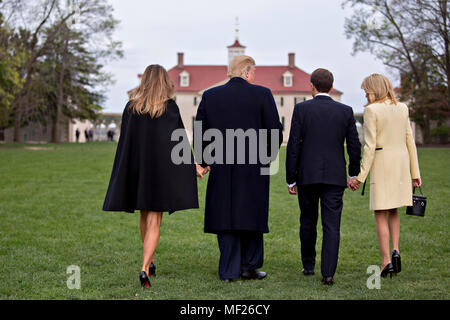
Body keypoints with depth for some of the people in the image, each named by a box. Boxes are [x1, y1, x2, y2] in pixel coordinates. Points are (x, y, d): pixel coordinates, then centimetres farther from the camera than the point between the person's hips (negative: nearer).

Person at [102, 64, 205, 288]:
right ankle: (144, 268, -15)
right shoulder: (170, 107, -7)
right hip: (160, 169, -3)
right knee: (154, 222, -1)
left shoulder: (131, 107, 1)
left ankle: (150, 261, 34)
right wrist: (195, 165, 8)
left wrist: (124, 173, 13)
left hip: (135, 168, 3)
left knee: (145, 217, 21)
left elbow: (124, 141, 4)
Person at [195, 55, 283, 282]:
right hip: (254, 169, -2)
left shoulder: (210, 96, 4)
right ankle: (249, 267, 15)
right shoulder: (262, 94, -4)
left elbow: (199, 132, 6)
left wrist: (204, 162, 15)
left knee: (225, 219, 7)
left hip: (221, 169, 2)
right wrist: (267, 156, 13)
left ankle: (229, 271, 7)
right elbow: (275, 132, -3)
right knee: (251, 216, 10)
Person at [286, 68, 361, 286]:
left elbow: (293, 145, -5)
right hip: (335, 176, 0)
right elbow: (354, 145, 4)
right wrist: (354, 174, 18)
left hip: (307, 175, 0)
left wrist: (291, 178, 1)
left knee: (308, 221, 16)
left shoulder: (301, 109, -4)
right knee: (331, 225, 0)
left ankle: (308, 265, 28)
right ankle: (328, 273, -6)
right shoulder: (345, 111, 1)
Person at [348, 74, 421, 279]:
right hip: (402, 162, 5)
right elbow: (410, 141, 9)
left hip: (381, 163, -5)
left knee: (381, 215, 2)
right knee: (393, 211, 20)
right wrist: (415, 172, 13)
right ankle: (395, 250, 4)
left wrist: (361, 176, -10)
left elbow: (370, 146, -13)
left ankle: (386, 261, -2)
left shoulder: (371, 110, -9)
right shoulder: (402, 108, 7)